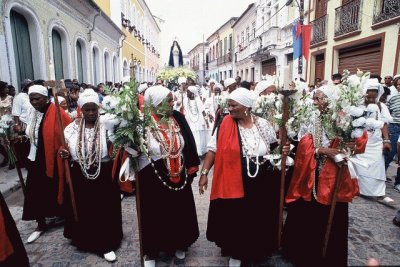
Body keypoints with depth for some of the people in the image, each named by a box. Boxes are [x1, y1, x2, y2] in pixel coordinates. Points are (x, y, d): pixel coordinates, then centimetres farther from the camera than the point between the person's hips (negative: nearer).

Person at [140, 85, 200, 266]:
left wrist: (191, 170, 3)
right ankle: (151, 252, 37)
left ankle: (178, 245, 45)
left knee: (179, 212, 19)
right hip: (153, 179, -4)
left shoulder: (178, 118, -4)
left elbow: (189, 145, 1)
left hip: (179, 177, 4)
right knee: (155, 215, 13)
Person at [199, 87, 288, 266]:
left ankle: (258, 250, 46)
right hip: (234, 184, -2)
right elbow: (213, 149, -6)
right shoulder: (225, 124, -9)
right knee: (235, 219, 10)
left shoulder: (263, 125, -2)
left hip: (262, 183, 3)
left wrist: (282, 150, -9)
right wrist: (204, 173, -10)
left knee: (260, 219, 18)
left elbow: (273, 147, 12)